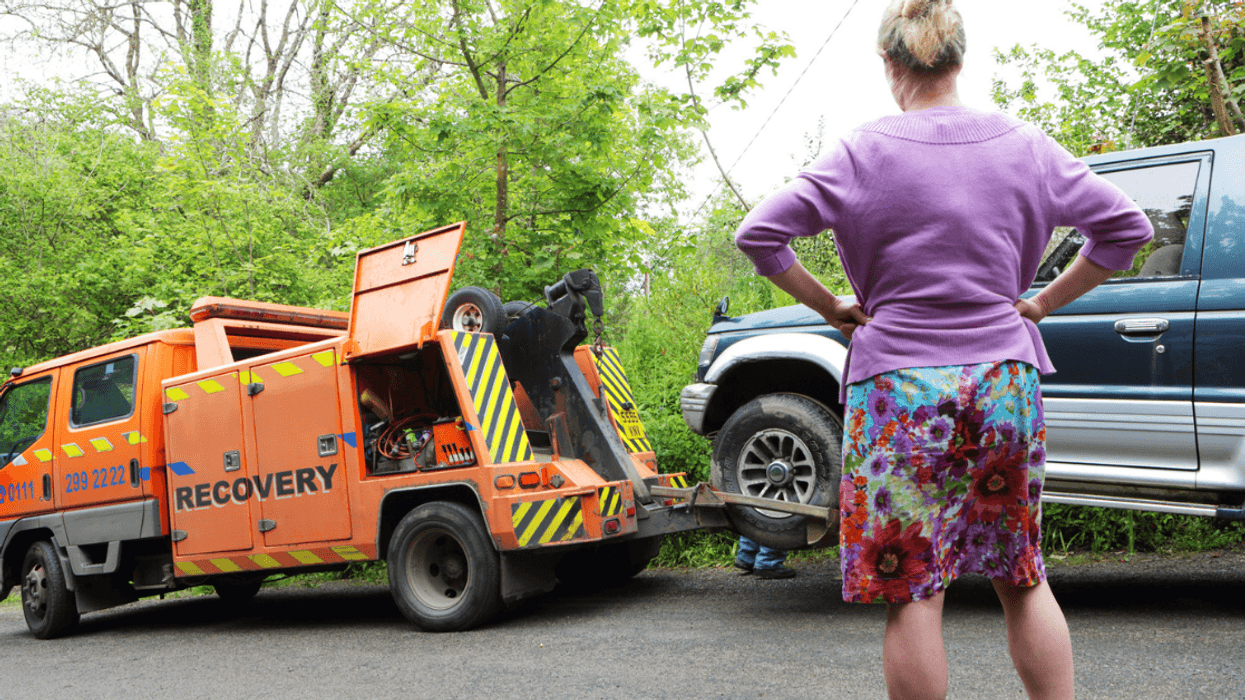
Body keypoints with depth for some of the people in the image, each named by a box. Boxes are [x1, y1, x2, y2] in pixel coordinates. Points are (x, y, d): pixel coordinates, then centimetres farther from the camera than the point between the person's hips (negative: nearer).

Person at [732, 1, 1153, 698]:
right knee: (1024, 578, 16)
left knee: (913, 589, 3)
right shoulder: (1024, 144, 4)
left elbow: (758, 235, -9)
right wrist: (1041, 304, 11)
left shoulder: (864, 152, -5)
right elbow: (1127, 227, 8)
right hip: (1004, 376, 3)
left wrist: (832, 307, 1)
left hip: (898, 382, -3)